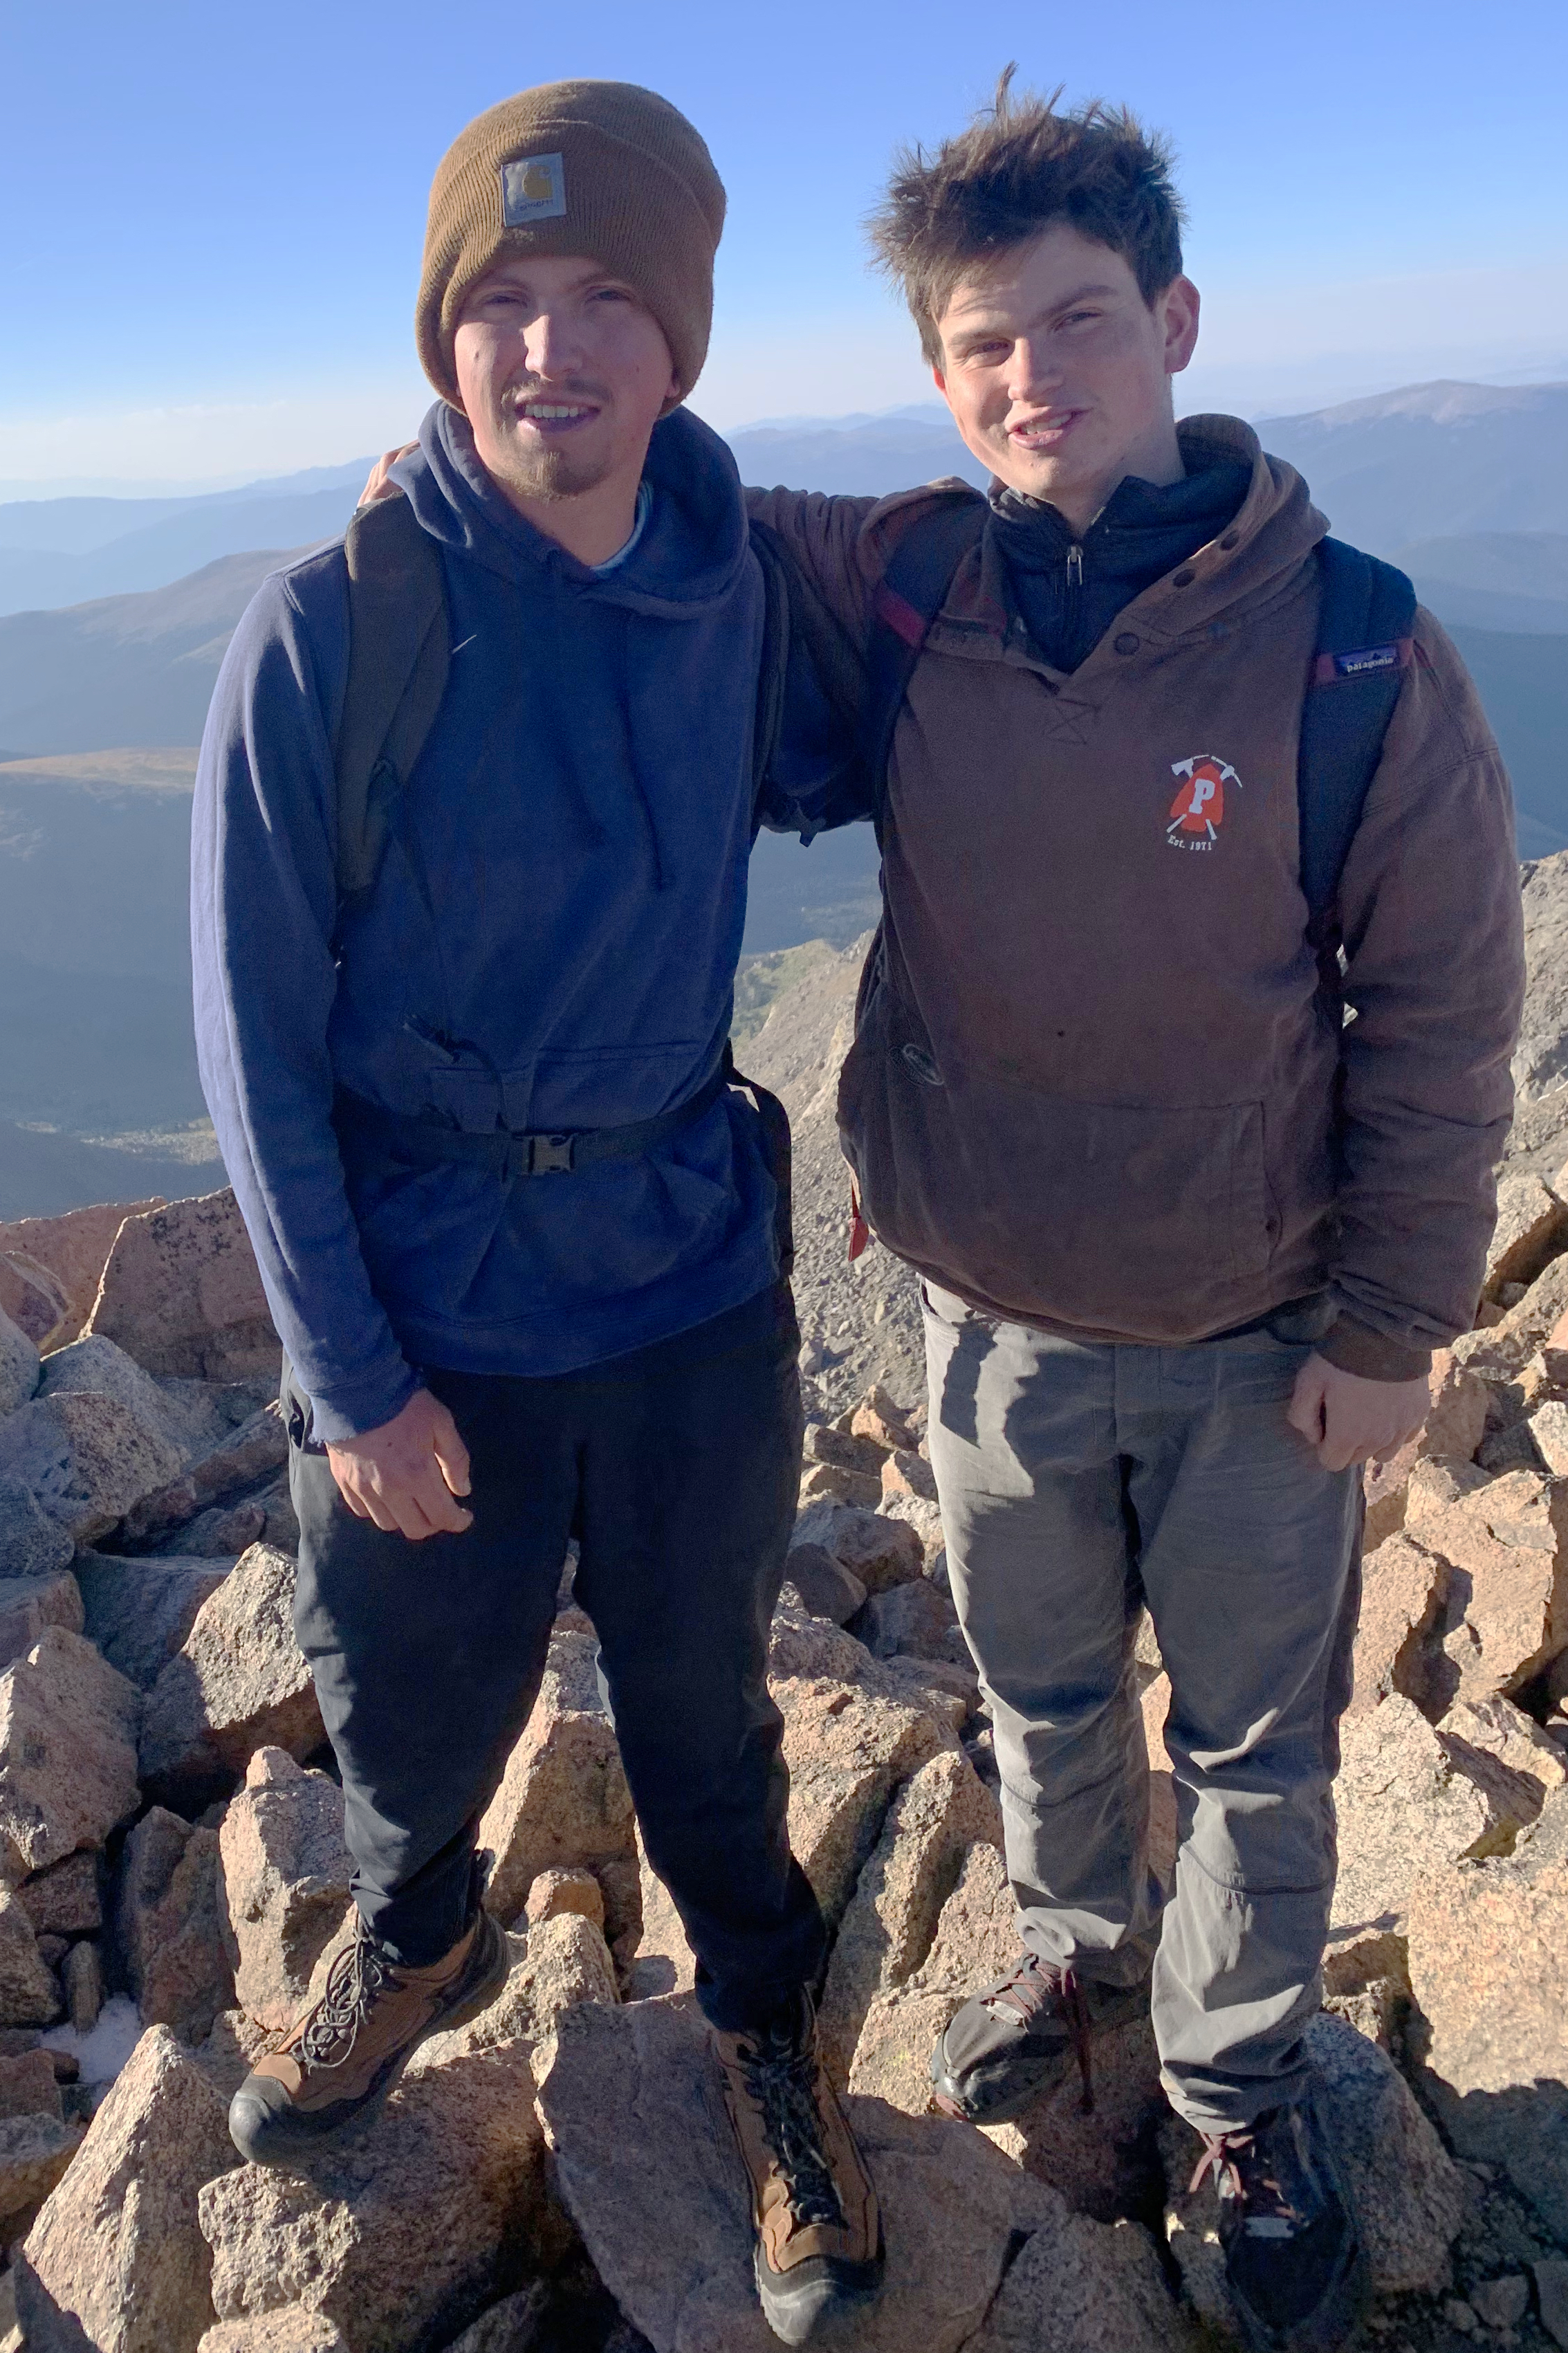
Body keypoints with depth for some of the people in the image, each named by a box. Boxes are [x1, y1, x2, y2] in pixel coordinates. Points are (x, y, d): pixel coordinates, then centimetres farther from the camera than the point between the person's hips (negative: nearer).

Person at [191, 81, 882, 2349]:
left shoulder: (736, 580, -4)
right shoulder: (331, 627, -15)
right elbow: (258, 1036, -11)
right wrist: (350, 1375, -10)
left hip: (691, 1282, 2)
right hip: (428, 1311, -1)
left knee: (703, 1702, 18)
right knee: (417, 1714, 20)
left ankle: (770, 2032, 47)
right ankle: (421, 1948, 55)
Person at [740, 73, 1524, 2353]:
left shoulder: (1358, 657, -17)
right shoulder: (898, 590, -9)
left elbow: (1439, 1022, -9)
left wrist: (1390, 1325, -7)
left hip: (1258, 1344, -2)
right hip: (994, 1325, 3)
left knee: (1255, 1753, 17)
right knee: (1041, 1701, 25)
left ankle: (1240, 2085, 44)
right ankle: (1076, 1953, 54)